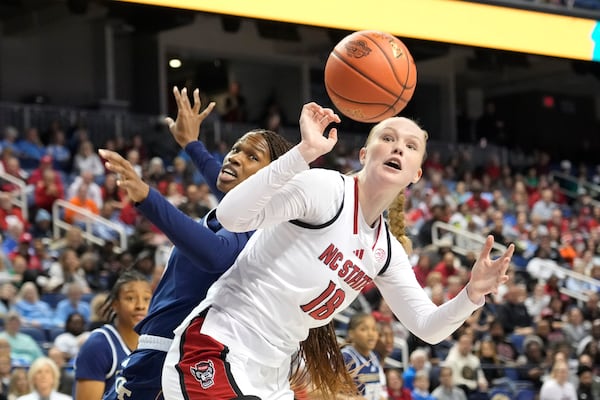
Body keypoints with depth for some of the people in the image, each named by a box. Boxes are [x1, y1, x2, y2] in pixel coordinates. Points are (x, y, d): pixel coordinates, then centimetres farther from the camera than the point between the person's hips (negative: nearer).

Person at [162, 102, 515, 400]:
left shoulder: (387, 250, 10)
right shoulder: (325, 188, -13)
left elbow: (428, 327, 12)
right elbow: (231, 215, -28)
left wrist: (473, 293, -7)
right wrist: (306, 151, -35)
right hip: (213, 354, -9)